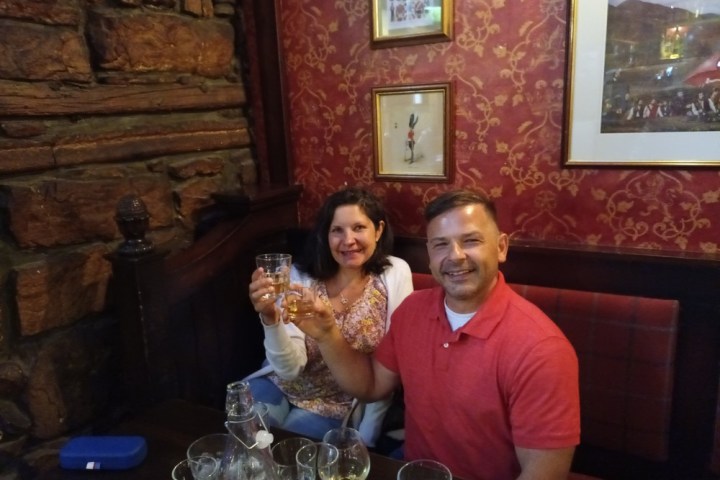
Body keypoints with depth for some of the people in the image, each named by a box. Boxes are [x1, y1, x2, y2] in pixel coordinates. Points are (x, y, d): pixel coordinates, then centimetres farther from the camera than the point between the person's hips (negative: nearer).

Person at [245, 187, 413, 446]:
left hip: (342, 406, -1)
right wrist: (271, 318, -35)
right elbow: (290, 368, -17)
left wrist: (364, 437, -11)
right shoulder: (299, 276, -11)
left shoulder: (395, 273, -13)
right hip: (283, 385, 1)